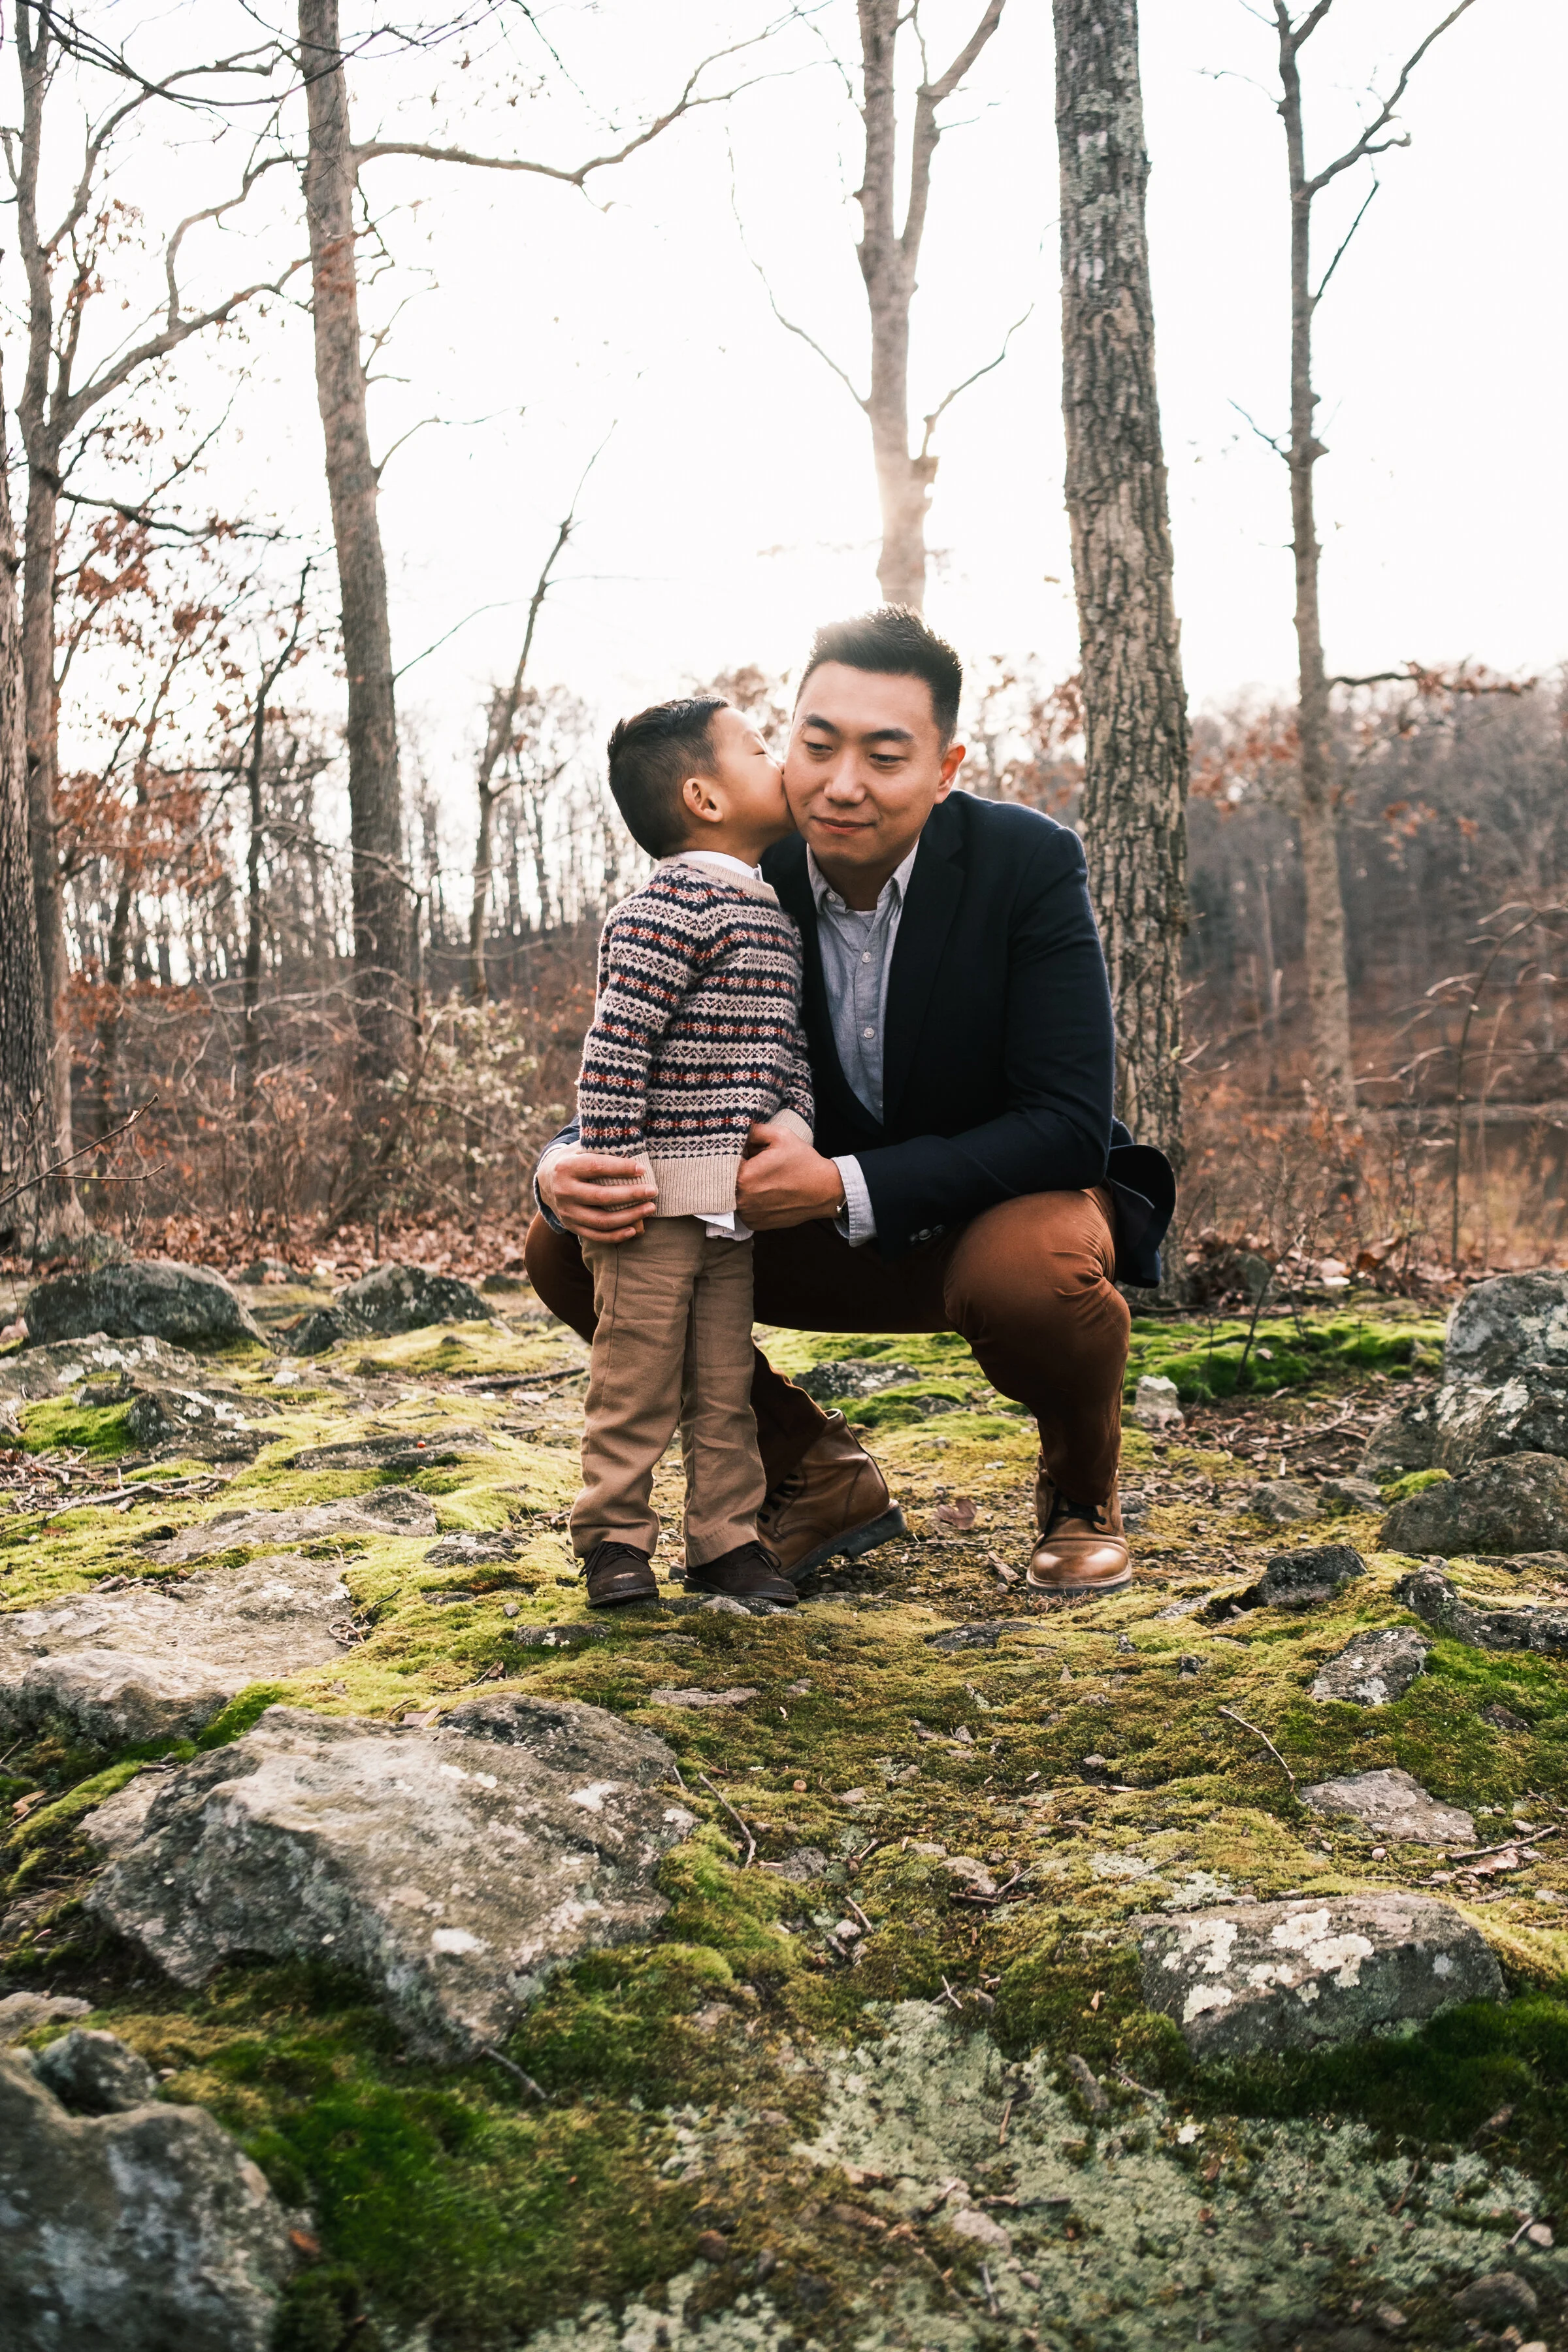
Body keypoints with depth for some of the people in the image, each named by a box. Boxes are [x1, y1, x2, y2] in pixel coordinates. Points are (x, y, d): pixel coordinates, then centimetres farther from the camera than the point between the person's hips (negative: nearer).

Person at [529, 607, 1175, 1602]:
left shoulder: (1031, 864, -20)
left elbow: (1071, 1127, -25)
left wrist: (847, 1185, -35)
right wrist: (569, 1171, -32)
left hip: (1005, 1208, -4)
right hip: (830, 1238, 4)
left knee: (1034, 1268, -40)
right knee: (569, 1248, -12)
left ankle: (1082, 1486, -2)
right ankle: (822, 1478, 6)